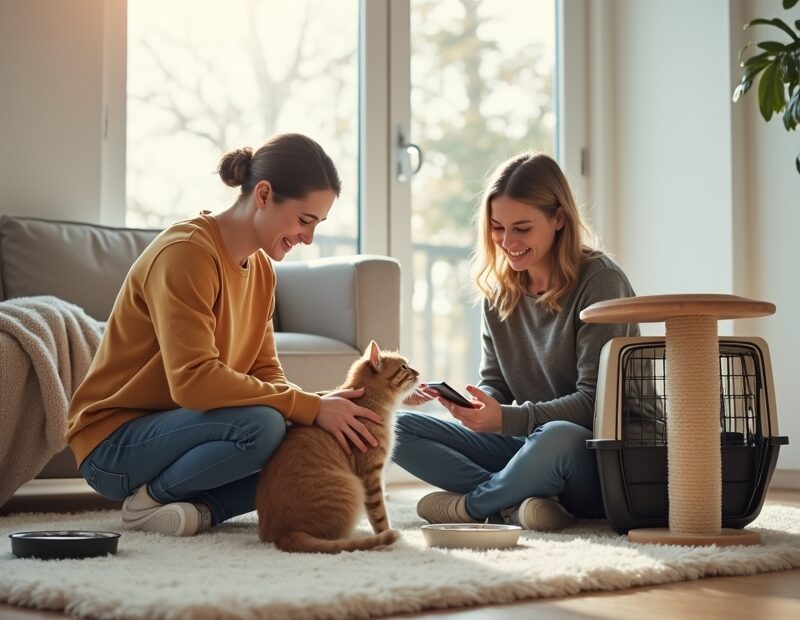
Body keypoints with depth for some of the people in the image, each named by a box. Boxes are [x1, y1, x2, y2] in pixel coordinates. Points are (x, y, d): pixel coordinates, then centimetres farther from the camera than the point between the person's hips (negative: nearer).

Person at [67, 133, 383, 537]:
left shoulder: (260, 268, 7)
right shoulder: (186, 252, -21)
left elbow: (265, 372, 5)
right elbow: (193, 380, -30)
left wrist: (319, 406, -16)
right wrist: (310, 407, -29)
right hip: (114, 442, -8)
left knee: (318, 448, -8)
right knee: (261, 425, -33)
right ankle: (149, 499, -11)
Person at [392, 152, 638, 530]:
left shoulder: (599, 282, -12)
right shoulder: (499, 292, 8)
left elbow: (594, 401, -17)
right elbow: (495, 385, 9)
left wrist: (507, 418, -29)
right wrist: (479, 407, -17)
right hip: (525, 445, 6)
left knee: (558, 438, -41)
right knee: (397, 427, -7)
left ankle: (468, 505, -13)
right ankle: (516, 504, -23)